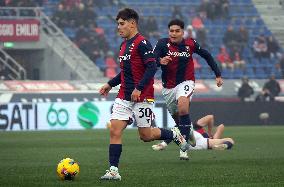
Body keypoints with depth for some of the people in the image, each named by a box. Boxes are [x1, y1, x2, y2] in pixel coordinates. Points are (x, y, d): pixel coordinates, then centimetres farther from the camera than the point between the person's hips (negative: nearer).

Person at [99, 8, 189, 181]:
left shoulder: (142, 43, -13)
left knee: (146, 135, 0)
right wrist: (110, 84, 19)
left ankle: (174, 135, 27)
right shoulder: (124, 44, 15)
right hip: (124, 97, 8)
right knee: (115, 130, -6)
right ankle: (113, 170, -8)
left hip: (142, 97, -8)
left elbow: (152, 67, -20)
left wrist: (139, 88, -24)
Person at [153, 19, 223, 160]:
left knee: (182, 105, -32)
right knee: (176, 117, 13)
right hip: (168, 87, 2)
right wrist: (160, 61, -48)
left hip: (186, 82, -2)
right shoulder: (163, 44, -11)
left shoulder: (190, 44, -7)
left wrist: (218, 75, 9)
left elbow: (207, 56, 9)